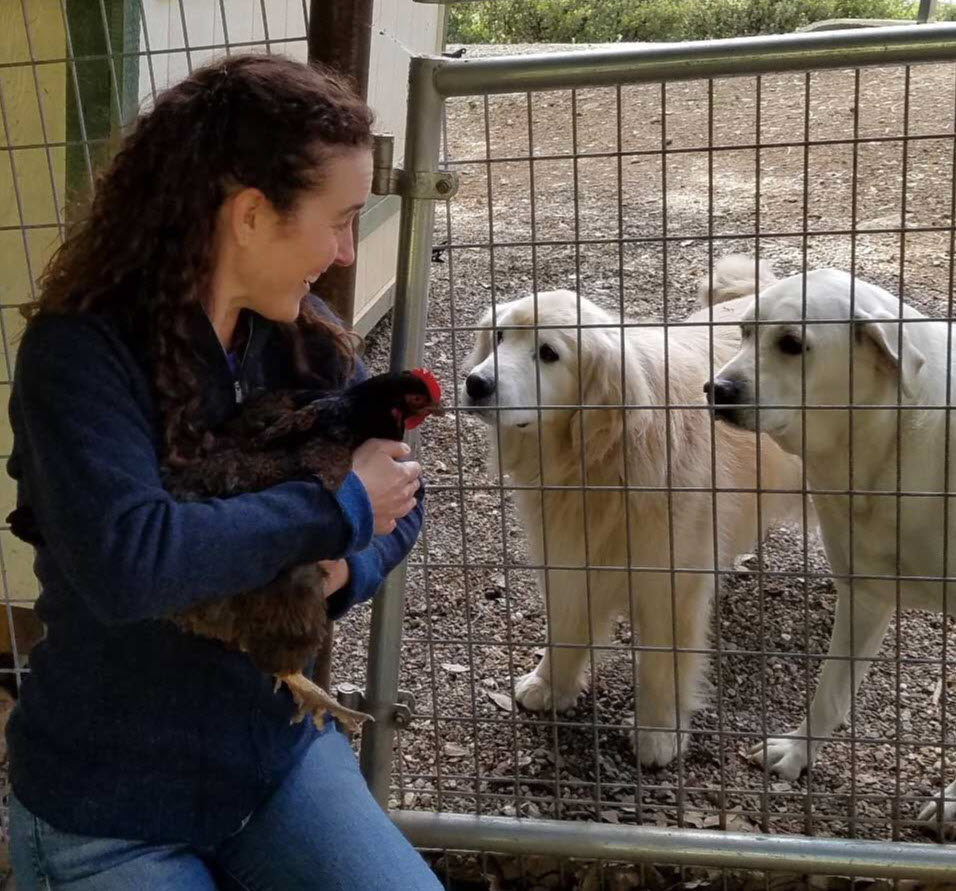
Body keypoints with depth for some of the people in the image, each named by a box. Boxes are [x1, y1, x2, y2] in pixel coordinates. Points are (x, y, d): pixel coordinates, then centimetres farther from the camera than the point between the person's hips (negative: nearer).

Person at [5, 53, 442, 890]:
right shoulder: (79, 352, -21)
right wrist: (339, 509, -26)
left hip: (282, 752, 5)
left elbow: (399, 494, 4)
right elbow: (125, 560, -36)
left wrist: (343, 570, -18)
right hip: (106, 808, -4)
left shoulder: (303, 334, -4)